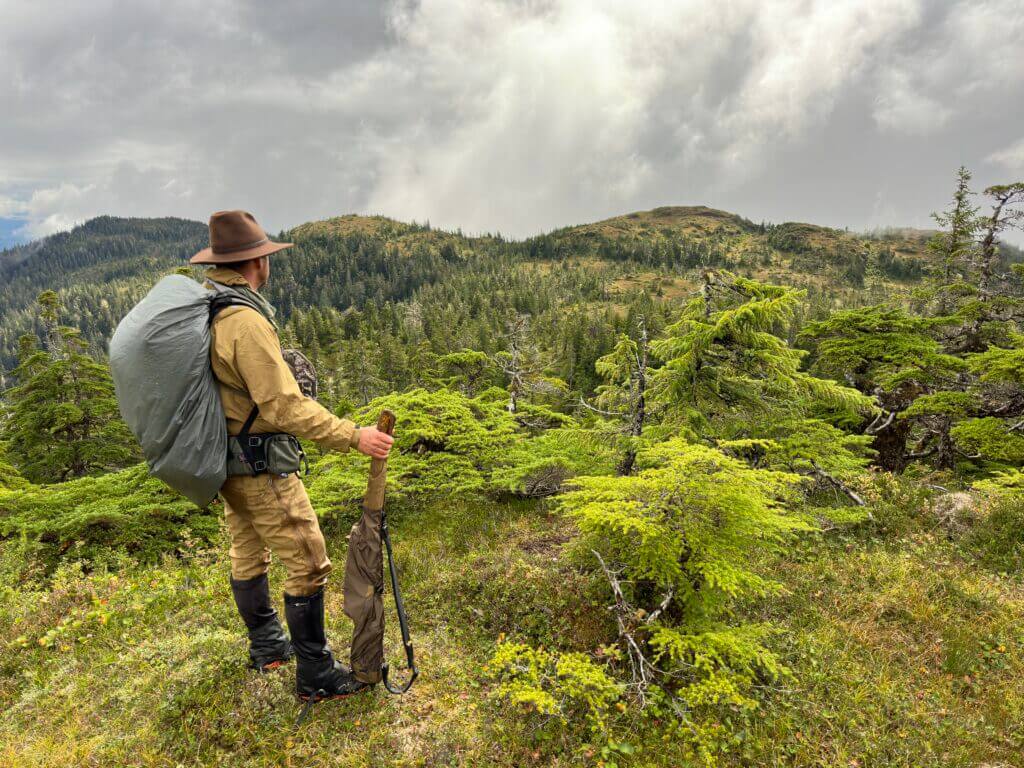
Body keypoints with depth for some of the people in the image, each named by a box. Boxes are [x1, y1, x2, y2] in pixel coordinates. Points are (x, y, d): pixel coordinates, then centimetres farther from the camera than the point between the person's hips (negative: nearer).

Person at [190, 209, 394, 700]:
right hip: (260, 468, -10)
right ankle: (315, 676, 12)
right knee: (307, 564, 0)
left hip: (223, 459, 10)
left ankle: (266, 646, 41)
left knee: (248, 553, 22)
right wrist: (354, 437, -26)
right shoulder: (245, 322, -26)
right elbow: (286, 407, -28)